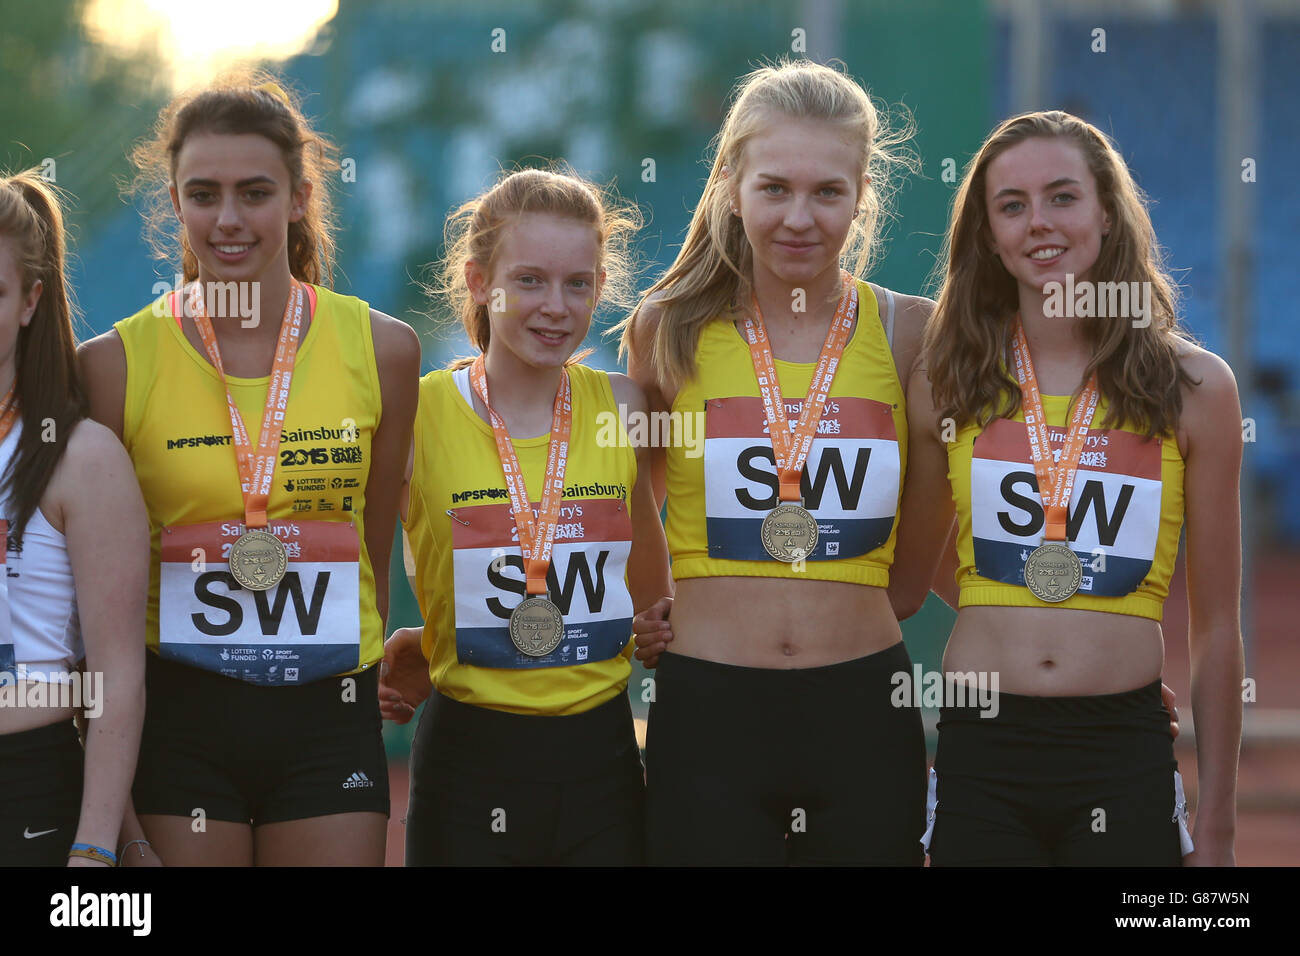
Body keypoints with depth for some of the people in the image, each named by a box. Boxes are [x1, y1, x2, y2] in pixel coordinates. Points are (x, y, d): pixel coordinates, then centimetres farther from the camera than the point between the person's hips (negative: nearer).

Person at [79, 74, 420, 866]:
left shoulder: (380, 350, 1)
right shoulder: (119, 363, -3)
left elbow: (373, 547, 11)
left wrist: (357, 668, 13)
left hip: (328, 718, 1)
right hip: (180, 718, -1)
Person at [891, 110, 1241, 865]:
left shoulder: (1195, 389, 1)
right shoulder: (949, 385, 4)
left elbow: (1216, 628, 5)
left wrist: (1217, 826, 5)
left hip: (1126, 756, -1)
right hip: (981, 753, 1)